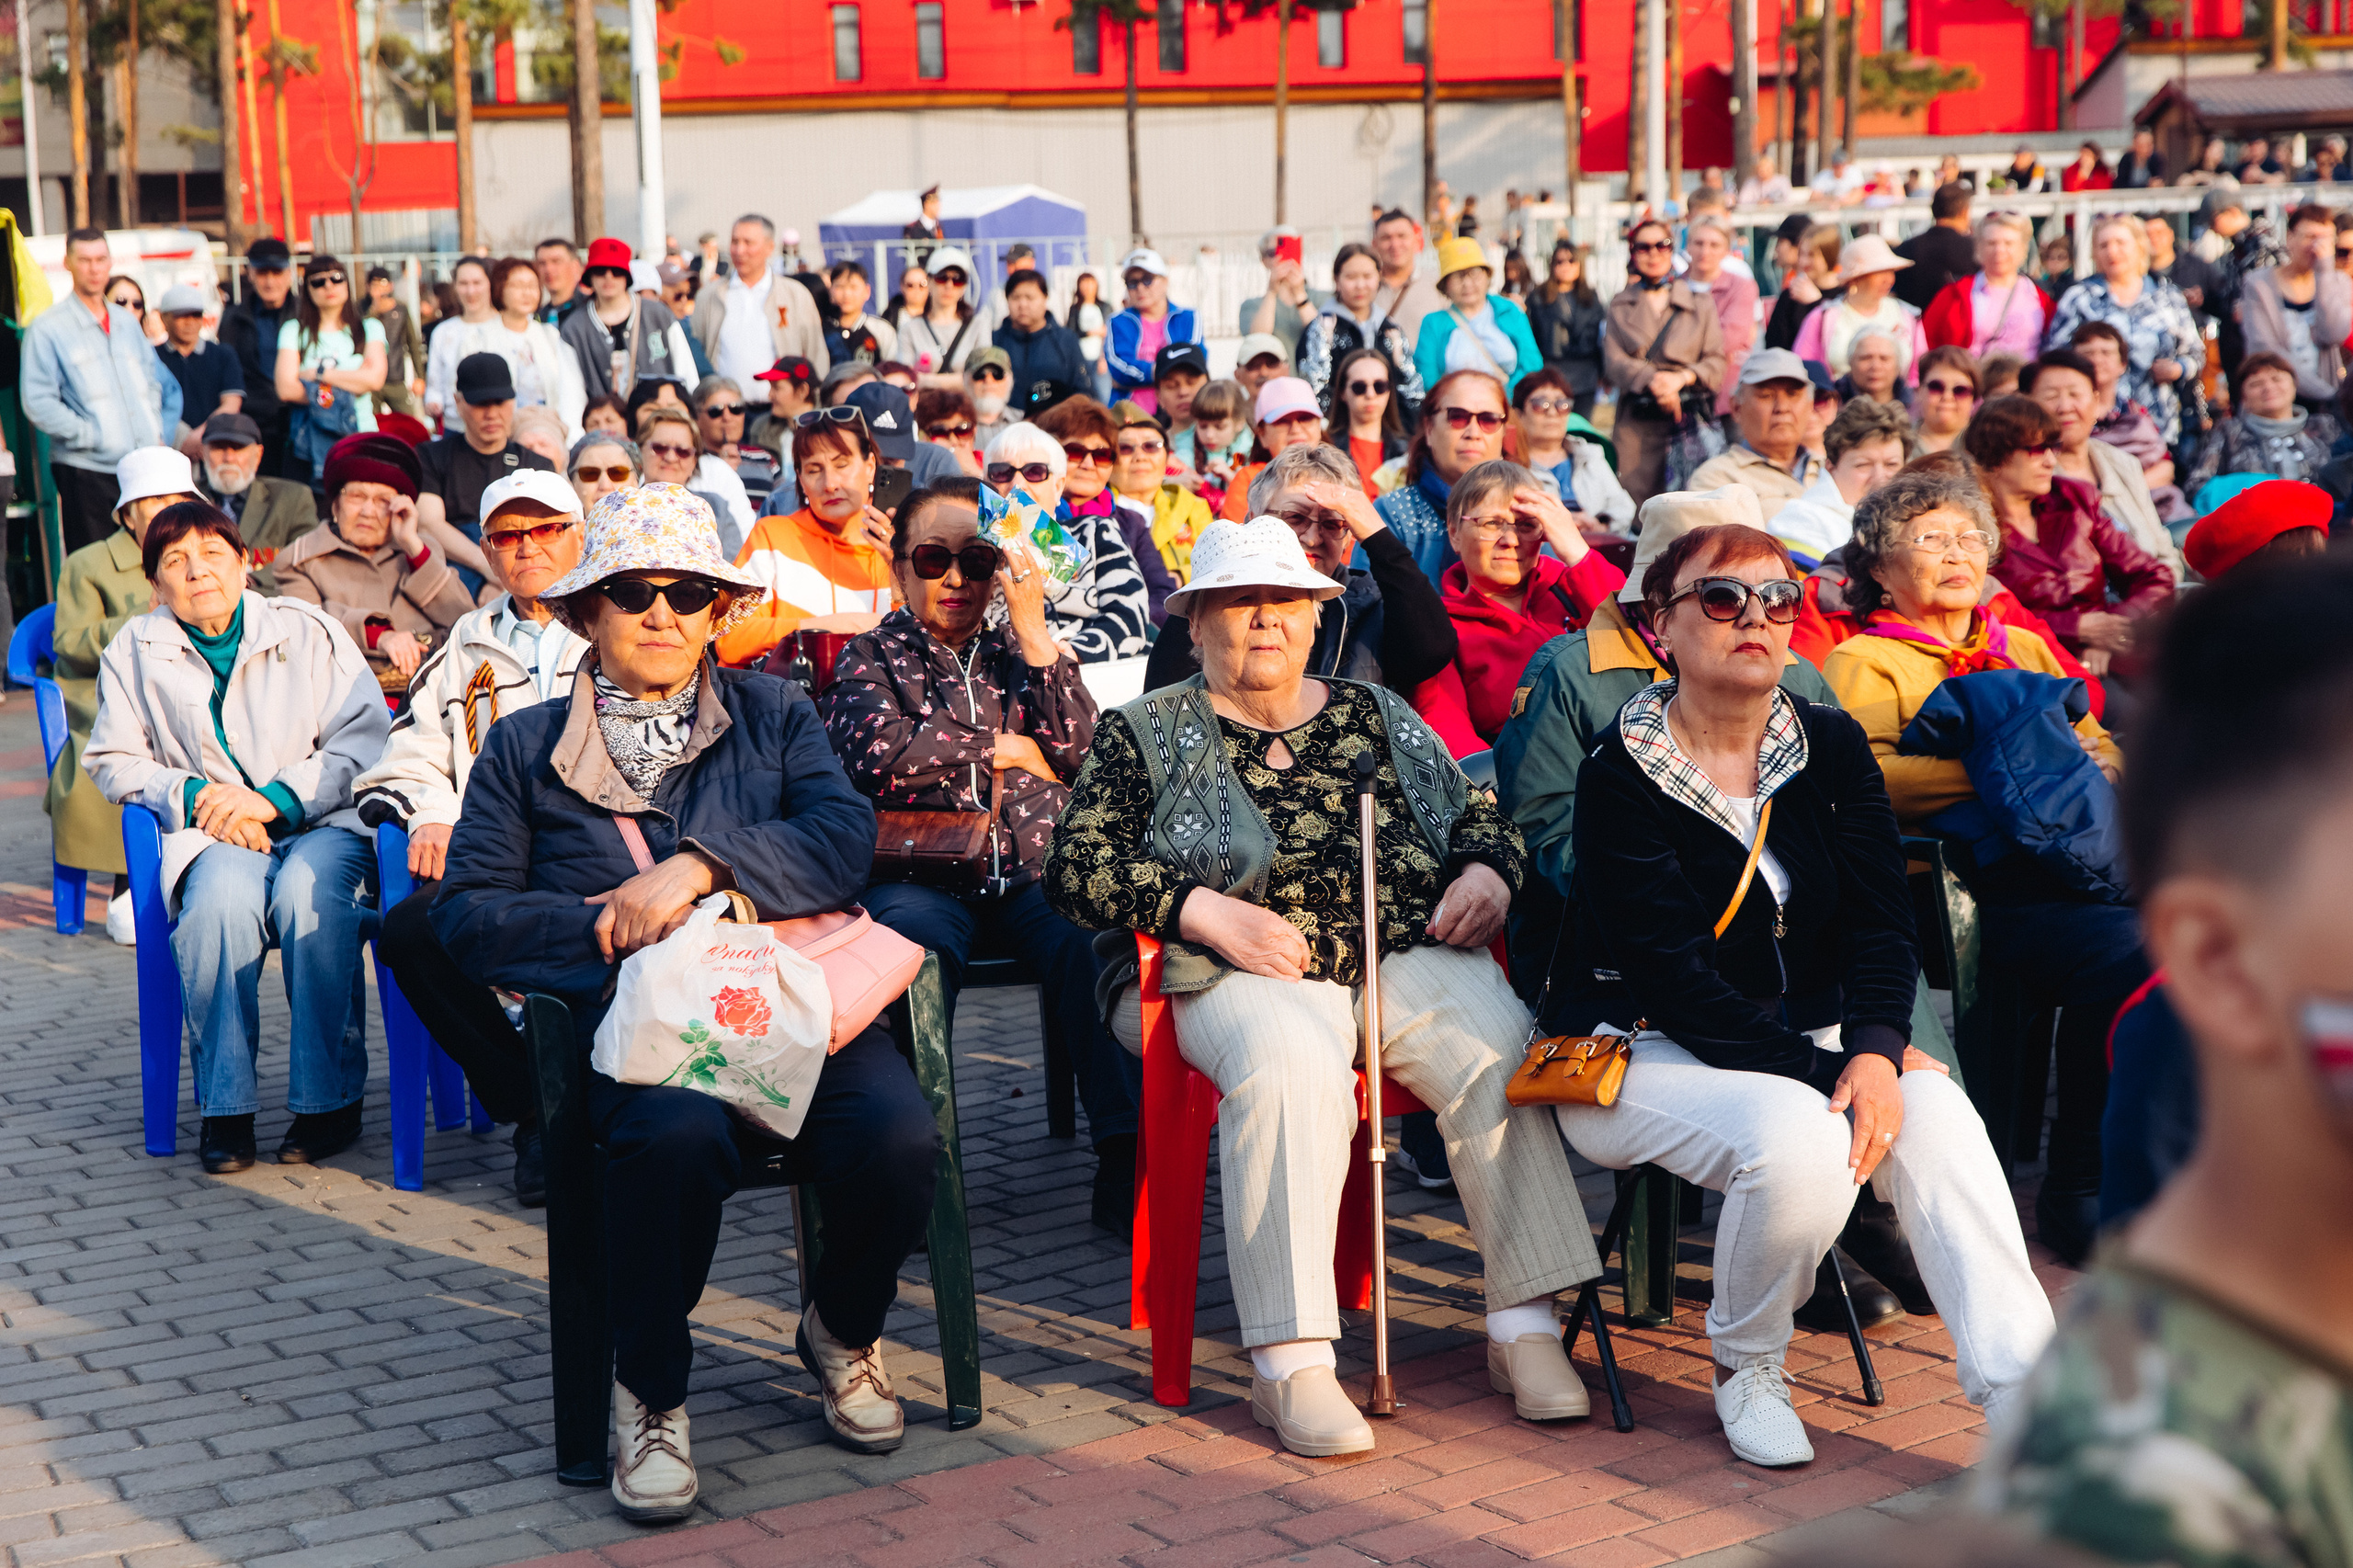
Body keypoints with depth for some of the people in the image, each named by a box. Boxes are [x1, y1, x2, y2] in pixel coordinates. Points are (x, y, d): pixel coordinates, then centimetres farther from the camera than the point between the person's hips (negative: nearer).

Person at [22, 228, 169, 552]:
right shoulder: (47, 328, -2)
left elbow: (152, 381, 24)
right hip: (87, 468, -5)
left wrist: (156, 434, 9)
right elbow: (38, 403, -8)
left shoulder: (127, 323, 17)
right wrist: (91, 436, -12)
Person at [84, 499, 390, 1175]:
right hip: (213, 837, 1)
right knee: (222, 898, -35)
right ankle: (224, 1106, -24)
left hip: (322, 822, -1)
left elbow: (366, 738, -1)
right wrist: (193, 795, -8)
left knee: (307, 892, -36)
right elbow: (114, 762, 12)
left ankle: (329, 1097, -22)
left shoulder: (309, 631, 6)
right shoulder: (134, 651, 12)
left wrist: (274, 800, -14)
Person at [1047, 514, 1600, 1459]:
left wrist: (1487, 870, 1)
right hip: (1245, 976, -3)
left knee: (1500, 1051, -27)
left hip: (1408, 956, 3)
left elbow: (1478, 812, 25)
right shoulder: (1145, 733, 12)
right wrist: (1207, 912, -13)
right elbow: (1077, 869, 0)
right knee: (1292, 1064, -37)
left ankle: (1524, 1325, -24)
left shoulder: (1377, 716, 22)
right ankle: (1290, 1364, -37)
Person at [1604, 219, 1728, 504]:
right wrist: (1652, 381, -16)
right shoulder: (1620, 305, 15)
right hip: (1636, 420, 1)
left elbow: (1716, 362, 6)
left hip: (1688, 416, -1)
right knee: (1636, 499, -7)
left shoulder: (1699, 304, 12)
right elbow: (1614, 360, 2)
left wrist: (1682, 377, -14)